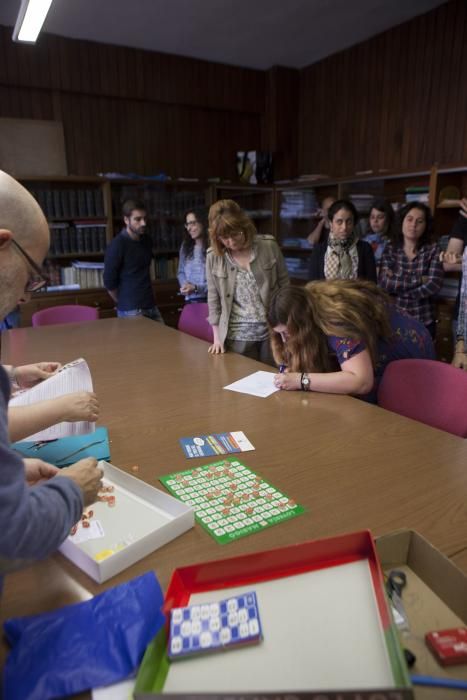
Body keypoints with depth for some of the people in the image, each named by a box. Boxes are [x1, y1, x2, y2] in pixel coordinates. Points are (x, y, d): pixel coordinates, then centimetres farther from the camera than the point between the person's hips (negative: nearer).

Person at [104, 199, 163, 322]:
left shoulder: (147, 241, 8)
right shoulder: (117, 245, -12)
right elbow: (109, 282, -9)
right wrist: (125, 304, 3)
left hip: (151, 306, 6)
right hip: (131, 311, -6)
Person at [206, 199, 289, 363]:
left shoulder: (268, 246, -6)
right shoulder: (213, 257, -4)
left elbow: (284, 285, 2)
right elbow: (214, 299, 3)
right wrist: (217, 336, 2)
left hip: (272, 330, 0)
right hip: (238, 336, 0)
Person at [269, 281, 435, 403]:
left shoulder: (338, 322, -36)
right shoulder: (314, 303, -11)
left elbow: (361, 382, -46)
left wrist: (301, 380, -43)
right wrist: (295, 370, -22)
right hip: (382, 361, 8)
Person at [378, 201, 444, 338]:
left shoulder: (433, 250, -2)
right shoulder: (390, 249, 0)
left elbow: (434, 285, -14)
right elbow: (384, 283, -13)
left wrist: (397, 284, -13)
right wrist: (419, 279, -16)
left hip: (423, 321, 0)